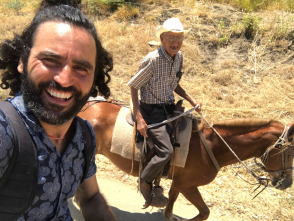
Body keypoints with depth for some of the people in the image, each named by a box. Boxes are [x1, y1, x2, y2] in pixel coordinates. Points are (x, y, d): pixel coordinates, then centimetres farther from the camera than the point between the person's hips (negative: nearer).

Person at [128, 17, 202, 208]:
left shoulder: (179, 57, 2)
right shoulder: (152, 60, -20)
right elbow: (133, 86, -14)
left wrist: (191, 100, 1)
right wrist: (139, 118, -20)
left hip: (170, 107, 8)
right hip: (151, 110, -8)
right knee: (167, 151, -21)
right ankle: (145, 182, 9)